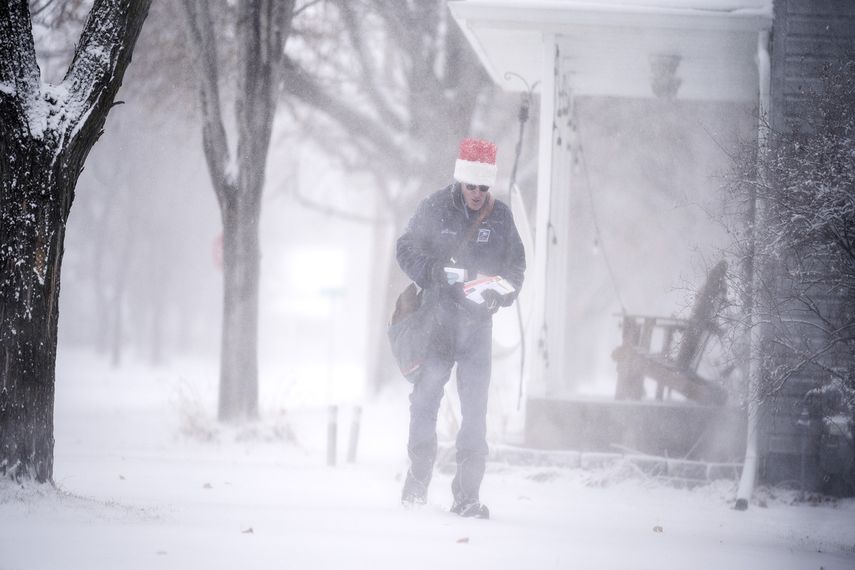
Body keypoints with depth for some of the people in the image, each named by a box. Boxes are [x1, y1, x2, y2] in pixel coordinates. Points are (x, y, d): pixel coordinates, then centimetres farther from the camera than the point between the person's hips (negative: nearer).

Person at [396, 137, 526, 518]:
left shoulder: (501, 217, 3)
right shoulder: (434, 208, -2)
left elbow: (516, 265, 10)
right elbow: (406, 250, 1)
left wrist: (500, 293, -10)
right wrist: (436, 273, -16)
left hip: (477, 324, 1)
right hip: (436, 319, -1)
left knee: (475, 408, -3)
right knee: (424, 400, 5)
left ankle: (467, 495, -1)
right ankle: (418, 481, 21)